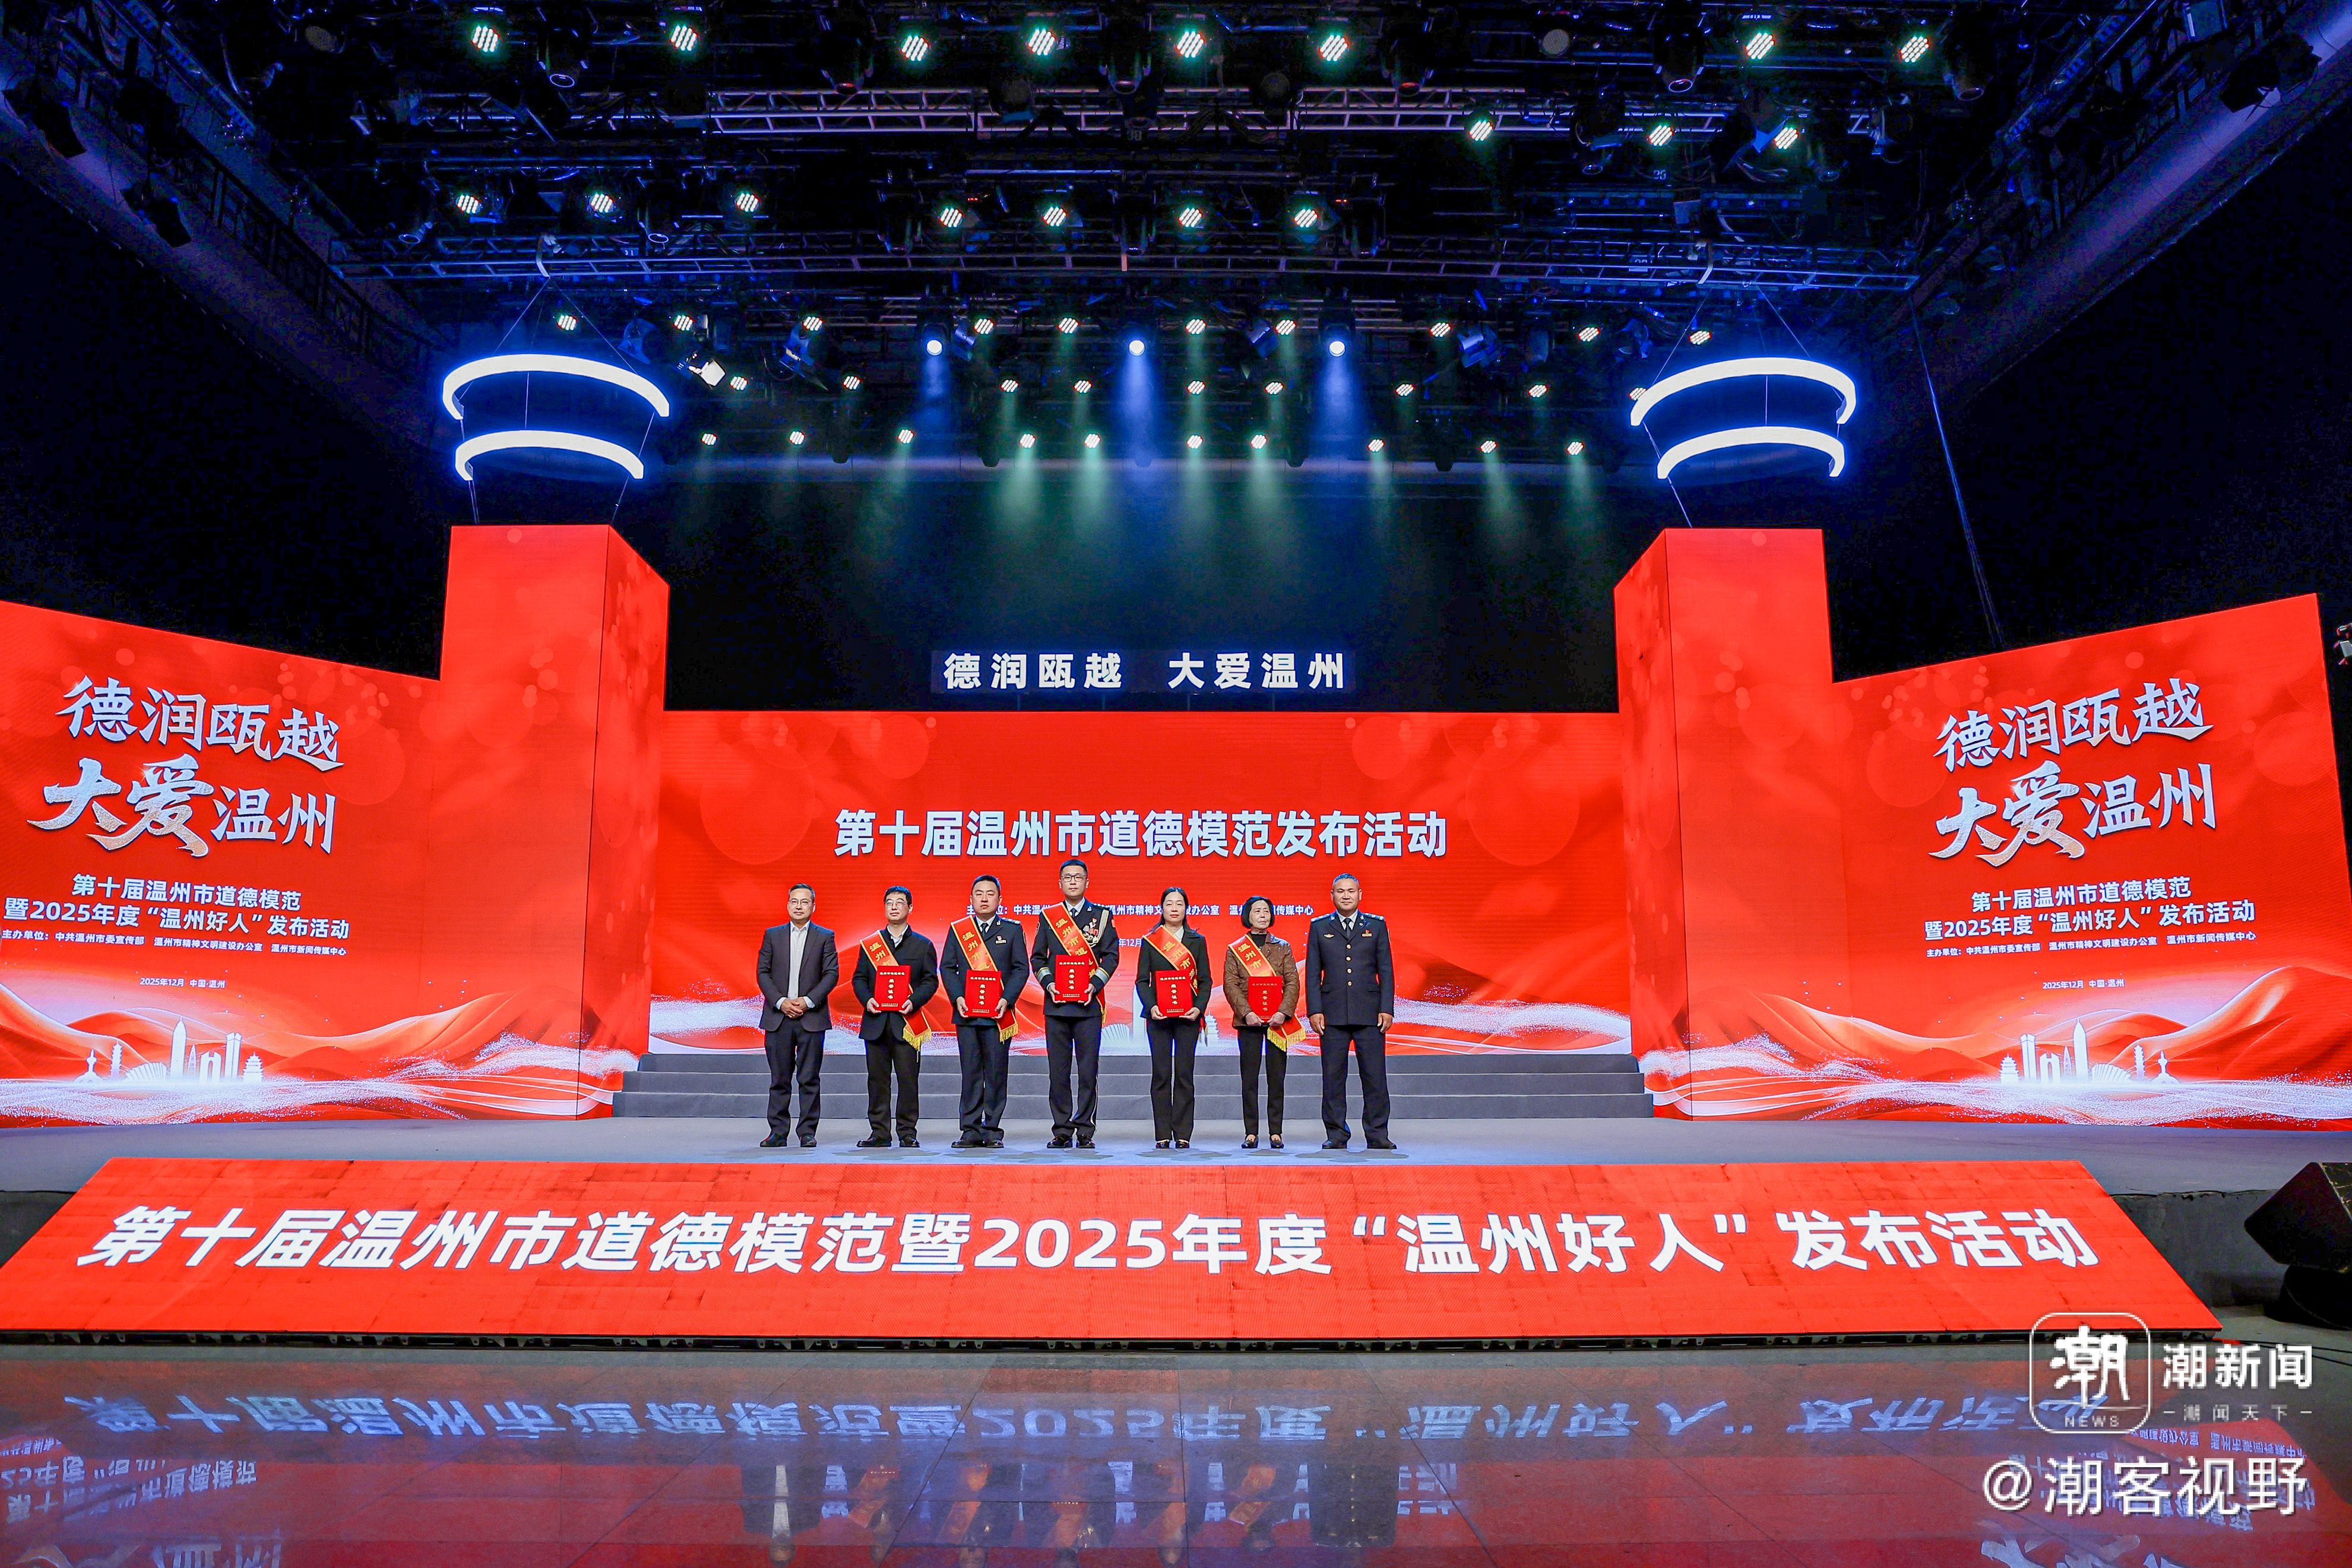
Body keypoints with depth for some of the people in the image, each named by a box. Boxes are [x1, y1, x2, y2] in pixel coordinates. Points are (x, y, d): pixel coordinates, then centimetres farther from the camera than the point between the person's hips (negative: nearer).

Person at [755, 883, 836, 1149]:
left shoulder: (824, 937, 6)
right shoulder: (772, 935, 10)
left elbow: (832, 974, -1)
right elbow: (763, 973, 6)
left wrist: (808, 1001, -11)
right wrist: (781, 1002, -8)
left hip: (811, 1017, -1)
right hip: (778, 1017, 1)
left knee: (809, 1079, 0)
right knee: (779, 1079, 4)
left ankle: (808, 1133, 6)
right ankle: (778, 1132, 10)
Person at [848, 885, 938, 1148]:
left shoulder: (923, 945, 8)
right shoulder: (869, 944, 13)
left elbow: (931, 980, 5)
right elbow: (859, 978, 12)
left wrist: (914, 1002, -11)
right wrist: (867, 1000, -7)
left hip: (907, 1020, -2)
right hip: (876, 1020, 2)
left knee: (908, 1078, -2)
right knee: (877, 1078, 3)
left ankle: (907, 1133, 5)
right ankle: (879, 1132, 10)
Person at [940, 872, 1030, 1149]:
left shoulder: (1012, 930, 8)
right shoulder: (957, 929, 11)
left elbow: (1021, 968, 3)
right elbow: (947, 967, 8)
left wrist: (1006, 999, -10)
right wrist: (957, 998, -7)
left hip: (998, 1014, -1)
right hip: (966, 1013, 1)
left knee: (996, 1073, 0)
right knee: (970, 1073, 1)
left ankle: (992, 1130, 7)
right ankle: (970, 1130, 7)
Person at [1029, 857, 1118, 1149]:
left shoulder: (1102, 916, 7)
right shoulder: (1048, 916, 11)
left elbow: (1111, 956, 3)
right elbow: (1037, 957, 11)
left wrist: (1094, 985, -10)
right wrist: (1048, 983, -5)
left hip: (1089, 1004, -1)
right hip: (1056, 1004, 1)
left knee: (1088, 1070, -2)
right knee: (1058, 1070, 3)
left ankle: (1085, 1131, 5)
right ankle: (1062, 1131, 10)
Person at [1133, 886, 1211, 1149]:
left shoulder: (1198, 941, 10)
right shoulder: (1150, 941, 7)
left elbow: (1205, 981, 8)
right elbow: (1142, 980, 4)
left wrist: (1199, 1008, -8)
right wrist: (1151, 1006, -12)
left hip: (1188, 1017, 0)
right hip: (1158, 1016, 0)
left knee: (1184, 1074, 0)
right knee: (1161, 1075, 0)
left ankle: (1183, 1134, 6)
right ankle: (1162, 1134, 6)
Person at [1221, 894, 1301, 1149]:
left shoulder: (1283, 947, 12)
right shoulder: (1234, 949, 8)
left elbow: (1292, 983, 4)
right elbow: (1230, 985, -1)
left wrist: (1283, 1012, -11)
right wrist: (1246, 1013, -14)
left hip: (1278, 1020, 1)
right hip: (1248, 1020, -1)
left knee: (1276, 1077, 1)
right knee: (1249, 1078, -1)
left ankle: (1275, 1133, 6)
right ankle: (1251, 1133, 5)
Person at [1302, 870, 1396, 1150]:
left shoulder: (1377, 926, 10)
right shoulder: (1319, 927, 10)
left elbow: (1386, 970, 8)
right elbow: (1313, 973, 7)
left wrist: (1386, 1009, -2)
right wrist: (1314, 1010, -3)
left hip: (1370, 1013, 0)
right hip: (1333, 1014, 0)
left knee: (1375, 1076, -2)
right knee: (1333, 1077, 2)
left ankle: (1377, 1135, 5)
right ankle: (1336, 1135, 9)